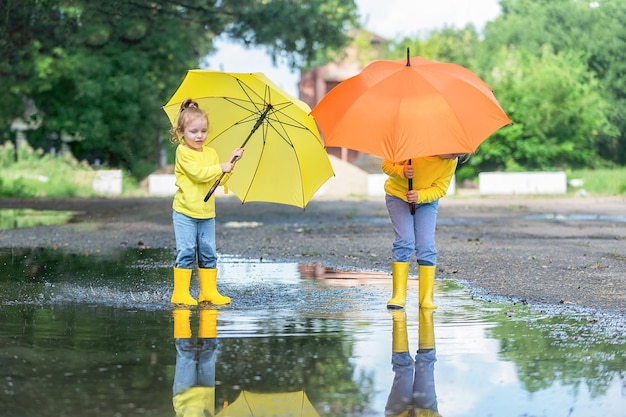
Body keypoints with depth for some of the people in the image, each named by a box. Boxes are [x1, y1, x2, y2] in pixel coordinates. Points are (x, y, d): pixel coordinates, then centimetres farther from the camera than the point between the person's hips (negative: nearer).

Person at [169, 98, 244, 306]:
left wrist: (231, 162, 0)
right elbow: (198, 173, -19)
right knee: (186, 252, -8)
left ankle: (209, 291, 13)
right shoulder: (183, 152, -7)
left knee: (208, 253, 7)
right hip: (185, 212, -6)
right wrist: (221, 167, -14)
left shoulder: (211, 153, 13)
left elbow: (220, 180, 10)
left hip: (207, 213, 6)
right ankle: (180, 293, -3)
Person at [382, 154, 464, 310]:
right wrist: (402, 171, -39)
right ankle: (398, 295, -14)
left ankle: (427, 298, -5)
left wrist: (420, 196, -35)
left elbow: (440, 189, -16)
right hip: (398, 195, -2)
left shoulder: (451, 162, -18)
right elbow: (386, 165, -18)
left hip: (427, 201, 3)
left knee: (426, 246, -10)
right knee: (405, 241, -18)